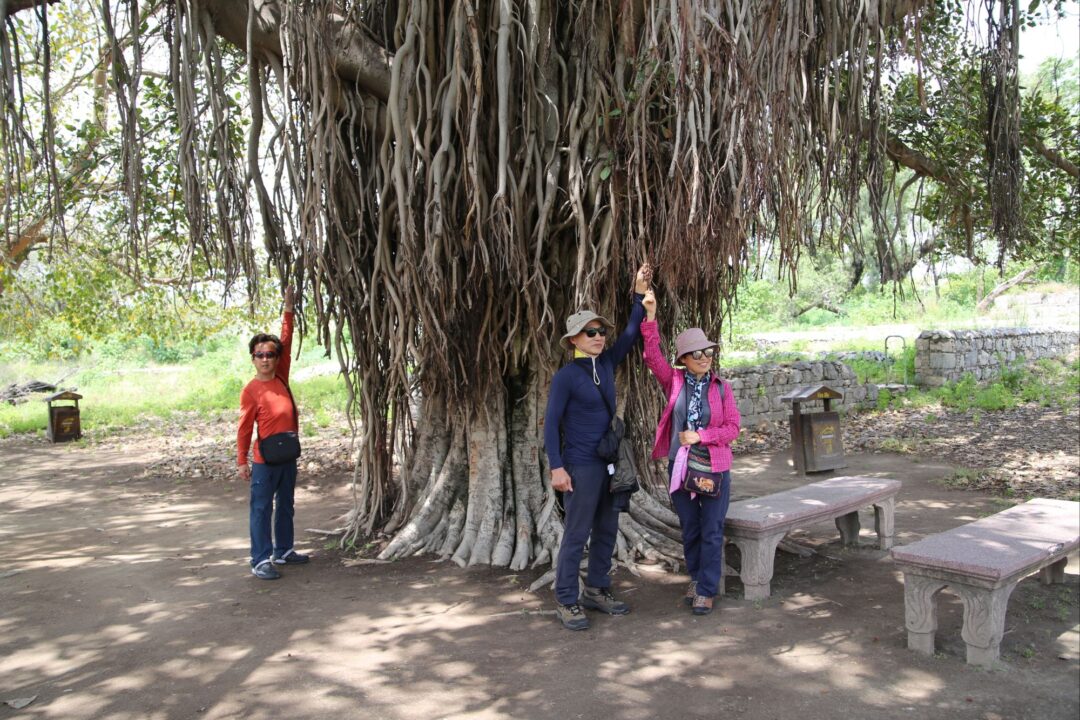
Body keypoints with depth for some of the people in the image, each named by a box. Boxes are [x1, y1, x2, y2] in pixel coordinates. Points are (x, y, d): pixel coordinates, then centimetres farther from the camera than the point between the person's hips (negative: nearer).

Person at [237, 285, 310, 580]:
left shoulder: (281, 378, 4)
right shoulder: (251, 390, -11)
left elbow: (286, 342, 4)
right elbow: (245, 427, -9)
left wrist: (288, 309, 1)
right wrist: (242, 461, -9)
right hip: (265, 459, -6)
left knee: (286, 506, 16)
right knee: (261, 509, 0)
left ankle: (283, 551, 29)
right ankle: (260, 561, 3)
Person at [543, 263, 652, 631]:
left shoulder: (606, 364, 8)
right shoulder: (566, 376, -11)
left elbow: (630, 334, 9)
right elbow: (551, 422, -12)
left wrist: (640, 293, 1)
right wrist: (556, 467, -18)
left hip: (609, 462, 7)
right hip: (581, 465, -7)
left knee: (607, 530, 14)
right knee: (577, 534, -4)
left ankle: (597, 589, 27)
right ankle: (566, 603, 5)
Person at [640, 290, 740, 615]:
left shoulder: (721, 388, -2)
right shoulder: (674, 381, -1)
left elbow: (732, 427, -3)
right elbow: (653, 356, -12)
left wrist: (700, 436, -15)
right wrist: (650, 315, -20)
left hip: (714, 468, -1)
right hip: (680, 466, 1)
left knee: (712, 532, 1)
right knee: (690, 530, 14)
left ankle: (706, 591, 12)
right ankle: (696, 578, 33)